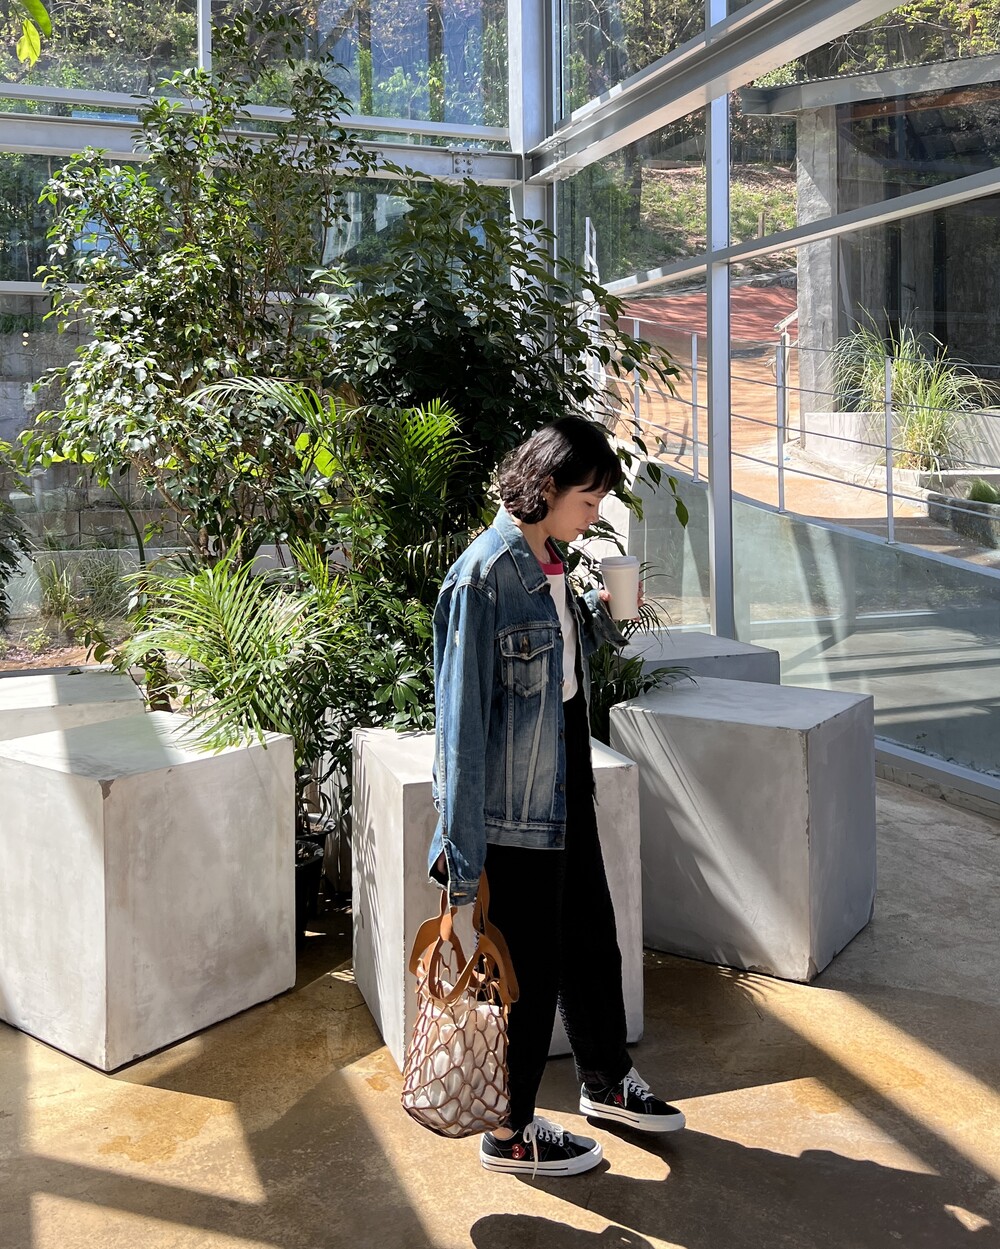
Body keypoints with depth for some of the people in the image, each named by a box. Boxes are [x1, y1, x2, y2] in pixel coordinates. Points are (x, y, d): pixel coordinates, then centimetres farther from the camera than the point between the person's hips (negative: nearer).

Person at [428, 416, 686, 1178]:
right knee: (528, 965, 6)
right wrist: (462, 848, -21)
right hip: (514, 805, -9)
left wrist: (602, 615, 0)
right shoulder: (484, 576, -21)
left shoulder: (551, 561, 6)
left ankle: (609, 1084, 44)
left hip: (565, 786, 9)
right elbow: (462, 714, -22)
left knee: (591, 940, 22)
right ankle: (511, 1134, 27)